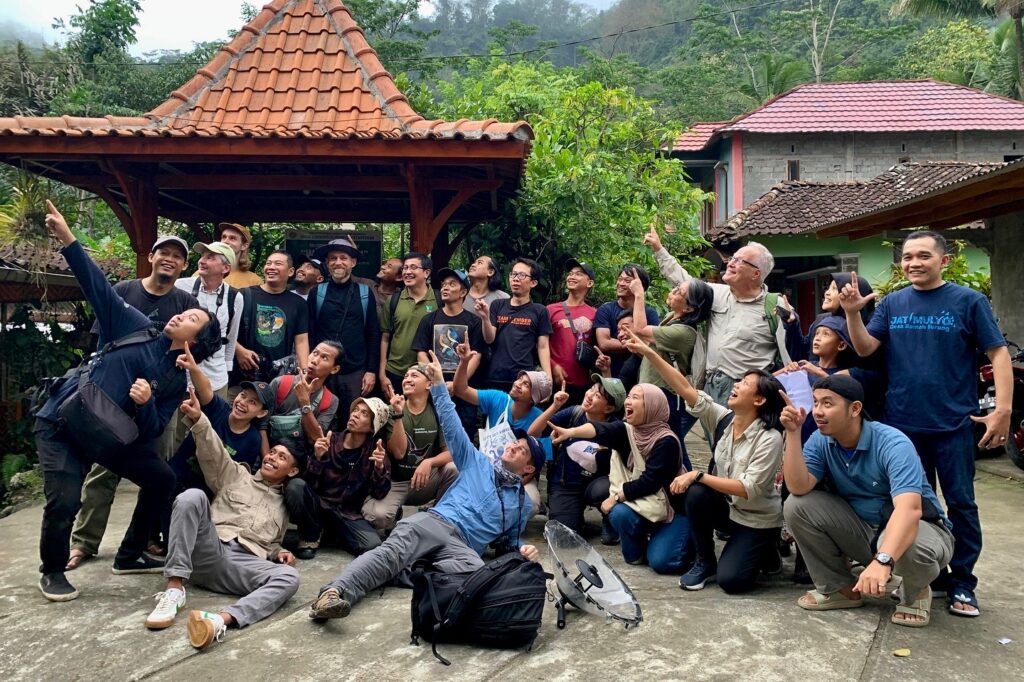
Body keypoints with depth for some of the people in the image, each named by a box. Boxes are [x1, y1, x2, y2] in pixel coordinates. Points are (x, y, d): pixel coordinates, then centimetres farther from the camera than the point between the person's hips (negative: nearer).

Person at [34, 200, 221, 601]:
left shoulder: (177, 380, 1)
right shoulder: (137, 329, -4)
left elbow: (152, 431, -6)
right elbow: (99, 289, -9)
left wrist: (145, 403, -27)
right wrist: (67, 239, -17)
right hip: (60, 426, -4)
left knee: (162, 478, 3)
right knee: (64, 501, -19)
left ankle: (128, 557, 22)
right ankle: (52, 570, 11)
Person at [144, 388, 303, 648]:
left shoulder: (285, 507, 31)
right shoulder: (236, 475, 22)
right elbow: (213, 453, 3)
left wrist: (279, 553, 7)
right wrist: (197, 419, -16)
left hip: (244, 563, 1)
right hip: (208, 552, -1)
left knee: (289, 576, -30)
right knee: (192, 496, -27)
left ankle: (221, 619, -54)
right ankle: (175, 589, -30)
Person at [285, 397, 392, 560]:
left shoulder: (375, 449, -3)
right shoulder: (331, 440, -4)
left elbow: (379, 494, -8)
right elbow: (310, 483, -9)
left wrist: (380, 468, -26)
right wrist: (317, 457, -26)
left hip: (348, 514, 0)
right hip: (319, 505, 0)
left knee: (372, 545, -28)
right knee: (296, 485, -29)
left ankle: (336, 532, 5)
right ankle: (311, 536, -3)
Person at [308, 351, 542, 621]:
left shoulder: (523, 504, 27)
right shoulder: (478, 463, 23)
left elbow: (510, 539, 33)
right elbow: (452, 427, 15)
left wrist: (524, 550, 8)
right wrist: (439, 384, 6)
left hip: (463, 545, 1)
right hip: (435, 521, -1)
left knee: (476, 570, -38)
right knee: (391, 552, -34)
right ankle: (332, 592, -51)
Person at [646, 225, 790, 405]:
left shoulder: (775, 307, -5)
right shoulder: (718, 293, 11)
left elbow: (791, 357, -5)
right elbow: (684, 281, 20)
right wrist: (658, 249, 20)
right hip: (709, 385, 6)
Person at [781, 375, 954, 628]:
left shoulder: (892, 444, -26)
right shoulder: (819, 441, -9)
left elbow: (908, 509, -40)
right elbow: (799, 488, -23)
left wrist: (883, 560, -56)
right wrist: (793, 433, -30)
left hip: (917, 527, -4)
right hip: (862, 530, 5)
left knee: (909, 547, -40)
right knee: (797, 505, -17)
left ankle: (915, 592, -1)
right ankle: (839, 587, 2)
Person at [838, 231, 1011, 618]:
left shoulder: (969, 301, -2)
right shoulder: (892, 303, 6)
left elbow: (998, 354, -4)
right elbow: (865, 349, -2)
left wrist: (1003, 409, -14)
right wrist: (852, 313, -18)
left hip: (954, 424, -3)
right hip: (902, 423, 3)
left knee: (961, 503, 4)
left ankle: (962, 583, 17)